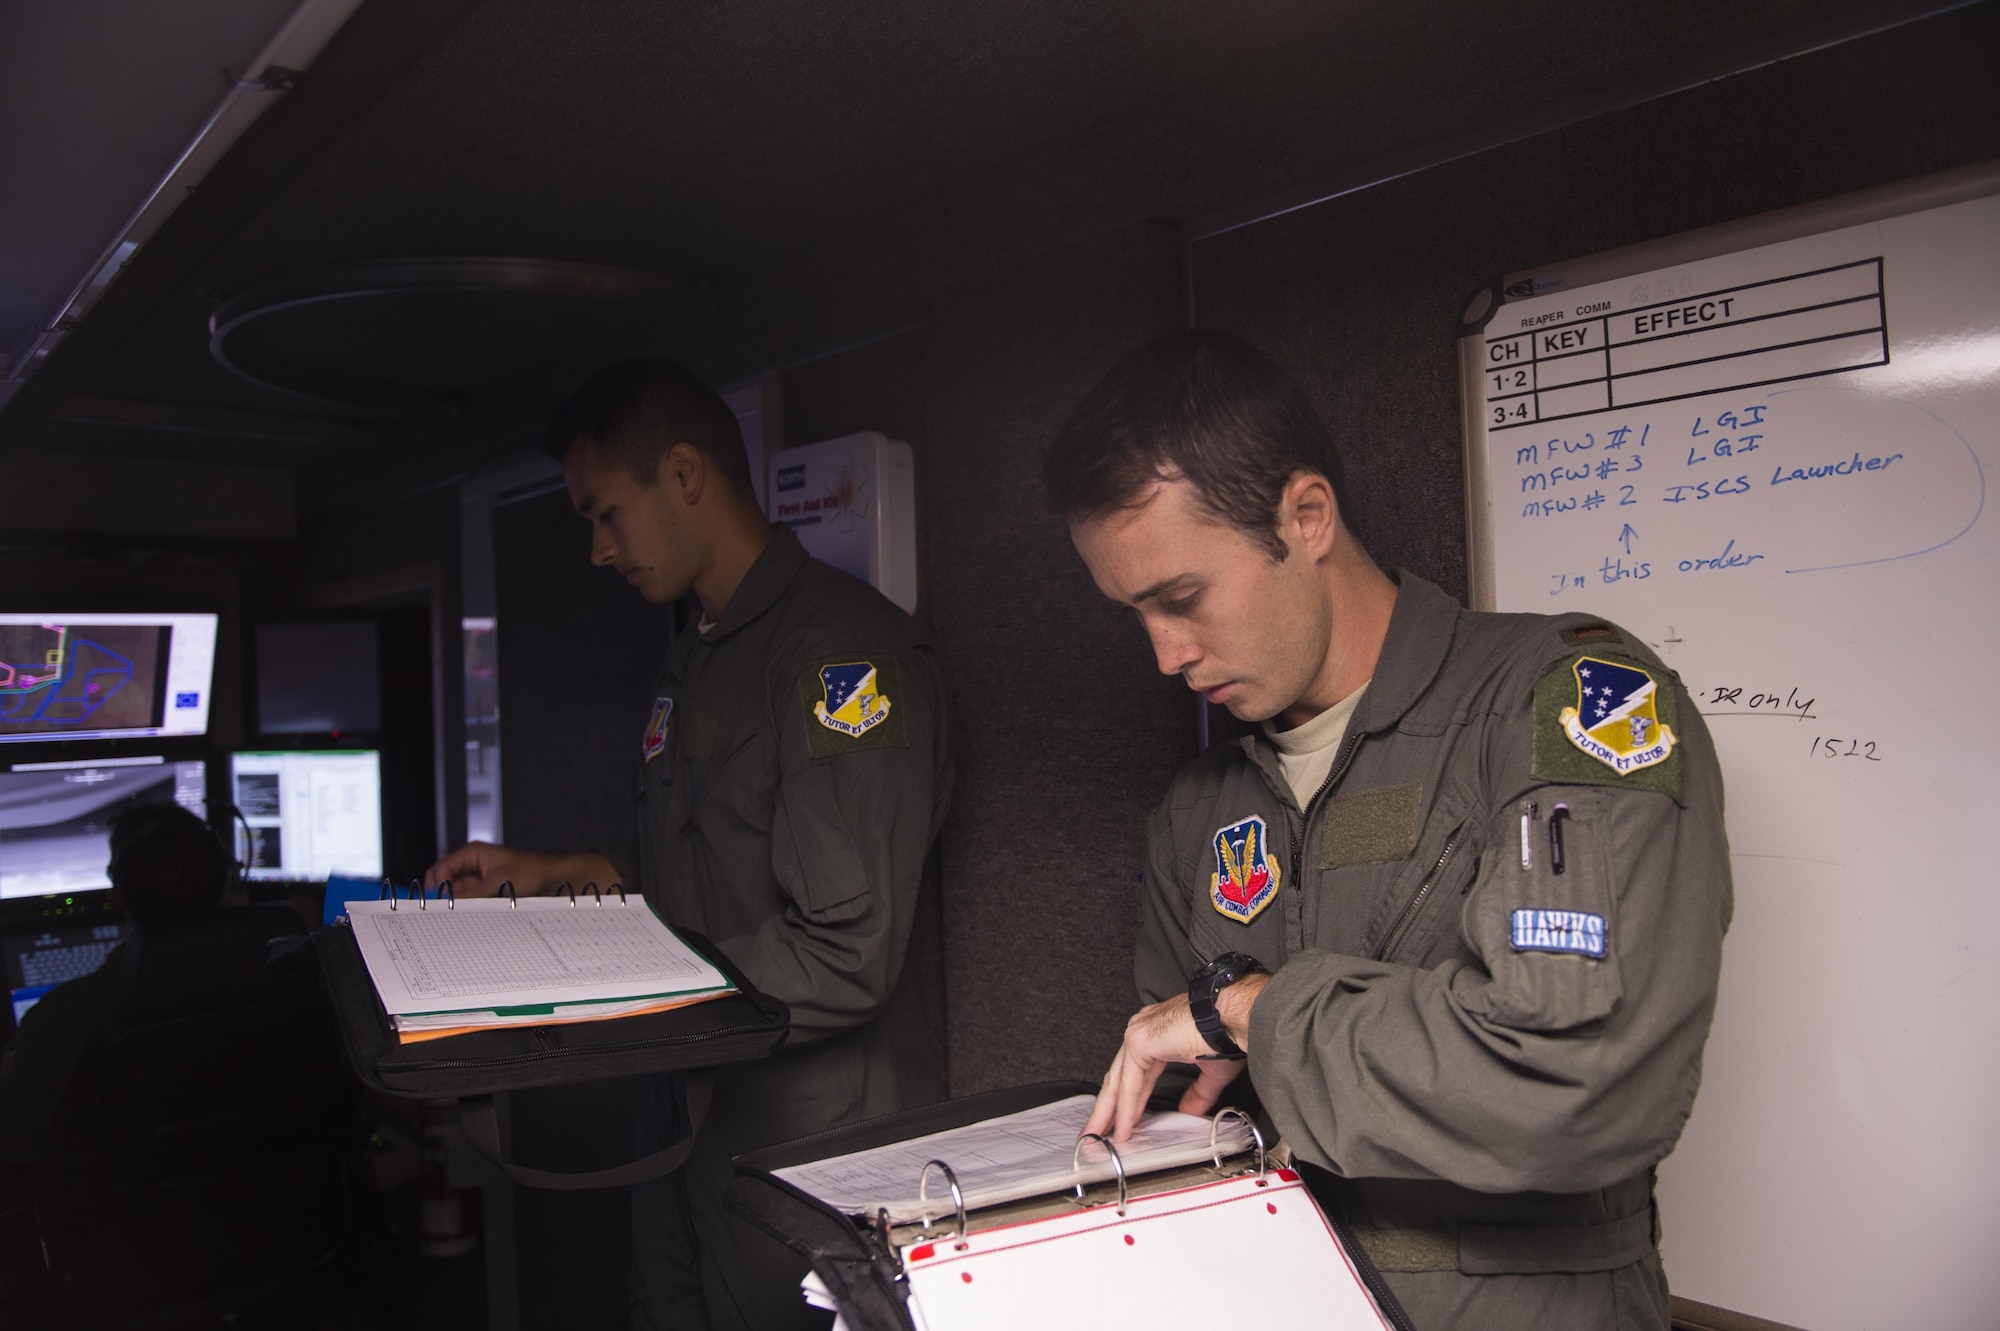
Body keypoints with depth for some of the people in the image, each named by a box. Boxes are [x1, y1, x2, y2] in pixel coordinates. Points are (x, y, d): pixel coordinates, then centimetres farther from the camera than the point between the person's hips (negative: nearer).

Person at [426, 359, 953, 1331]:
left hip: (809, 1144, -8)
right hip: (688, 1124, 9)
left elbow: (844, 960, -26)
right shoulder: (692, 665, 12)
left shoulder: (844, 650, -21)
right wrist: (548, 877, 11)